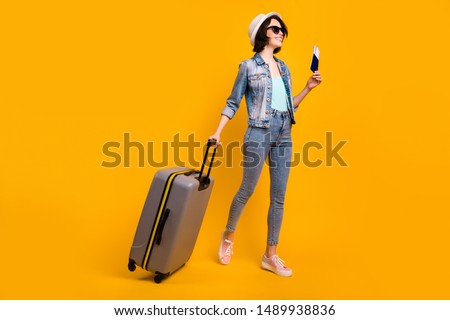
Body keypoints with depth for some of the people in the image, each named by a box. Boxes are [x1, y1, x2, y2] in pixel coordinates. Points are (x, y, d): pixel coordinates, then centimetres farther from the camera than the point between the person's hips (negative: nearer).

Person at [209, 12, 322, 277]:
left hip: (284, 135, 6)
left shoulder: (284, 67, 16)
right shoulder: (249, 66, 0)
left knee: (279, 197, 4)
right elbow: (233, 103, 0)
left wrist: (309, 87, 9)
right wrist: (218, 132, -7)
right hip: (259, 133, -6)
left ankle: (271, 256, 14)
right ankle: (229, 236, 28)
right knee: (247, 190, 1)